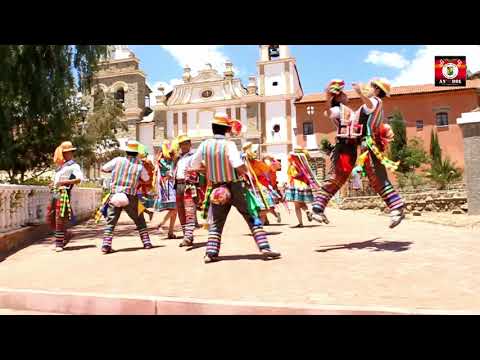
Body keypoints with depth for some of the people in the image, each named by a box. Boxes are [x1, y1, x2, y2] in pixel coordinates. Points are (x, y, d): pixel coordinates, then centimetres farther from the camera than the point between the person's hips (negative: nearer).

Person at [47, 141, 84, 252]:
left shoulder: (74, 166, 0)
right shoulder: (61, 166, 23)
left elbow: (79, 179, -16)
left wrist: (64, 182, -21)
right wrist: (53, 185, 13)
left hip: (63, 193, -8)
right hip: (54, 193, 8)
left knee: (60, 219, -8)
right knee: (50, 218, 8)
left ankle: (59, 244, -1)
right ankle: (65, 236, 25)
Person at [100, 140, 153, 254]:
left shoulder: (118, 160, 1)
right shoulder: (140, 165, 1)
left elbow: (103, 168, 9)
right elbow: (146, 179, 14)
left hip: (114, 196, 0)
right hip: (130, 198, 0)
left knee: (110, 221, 8)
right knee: (140, 221, 15)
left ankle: (106, 245, -1)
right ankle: (146, 242, 15)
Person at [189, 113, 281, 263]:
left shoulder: (204, 145, -3)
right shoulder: (228, 144, -15)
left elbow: (193, 166, 5)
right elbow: (239, 166, -27)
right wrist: (245, 170, -5)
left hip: (216, 189, 4)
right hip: (235, 187, -3)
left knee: (215, 222, 16)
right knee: (253, 218, 6)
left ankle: (211, 253, 10)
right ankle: (264, 248, 3)